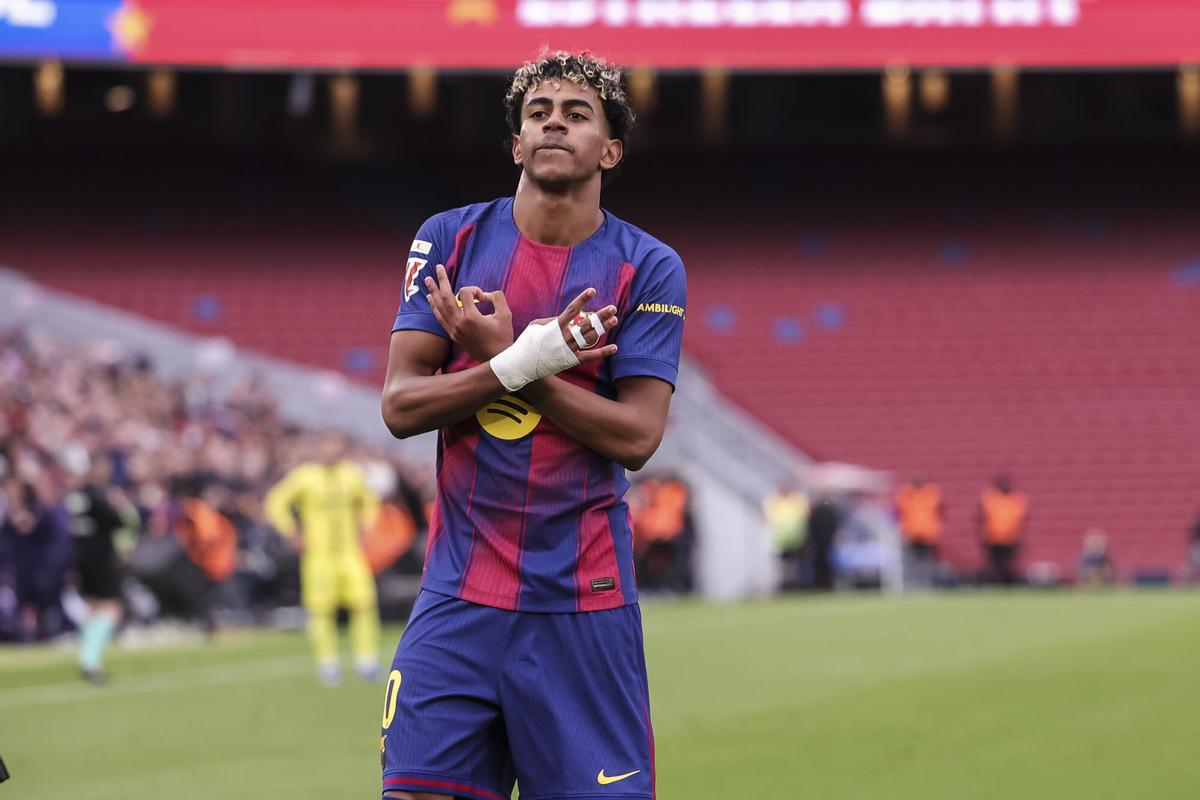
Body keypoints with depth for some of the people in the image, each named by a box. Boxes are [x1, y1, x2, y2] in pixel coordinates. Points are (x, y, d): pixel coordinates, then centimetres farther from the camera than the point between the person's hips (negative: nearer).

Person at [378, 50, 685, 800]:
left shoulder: (648, 268, -1)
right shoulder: (451, 240, 5)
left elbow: (637, 435, -9)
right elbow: (400, 405, -1)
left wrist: (500, 354, -13)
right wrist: (521, 364, -16)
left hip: (584, 596, -1)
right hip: (459, 593, 1)